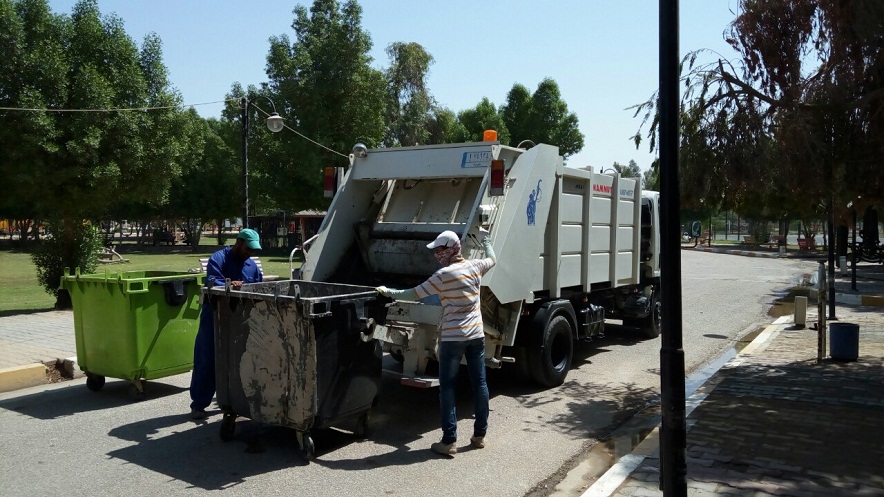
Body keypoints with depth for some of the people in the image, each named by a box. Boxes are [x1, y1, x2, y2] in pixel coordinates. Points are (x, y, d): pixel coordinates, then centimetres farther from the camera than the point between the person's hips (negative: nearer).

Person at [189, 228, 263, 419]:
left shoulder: (252, 266, 9)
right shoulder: (218, 259, -11)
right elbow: (211, 283, -26)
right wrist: (230, 285, -44)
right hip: (214, 319, -6)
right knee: (206, 361, -1)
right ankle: (198, 405, 8)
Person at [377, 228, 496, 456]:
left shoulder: (444, 274, -14)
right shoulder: (475, 266, 3)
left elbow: (414, 294, -9)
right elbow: (492, 258, 26)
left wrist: (388, 292, 3)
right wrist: (484, 237, 40)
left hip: (452, 337, -6)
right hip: (477, 334, 6)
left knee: (447, 387, 1)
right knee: (479, 383, 11)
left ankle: (449, 441, 1)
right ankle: (480, 435, 21)